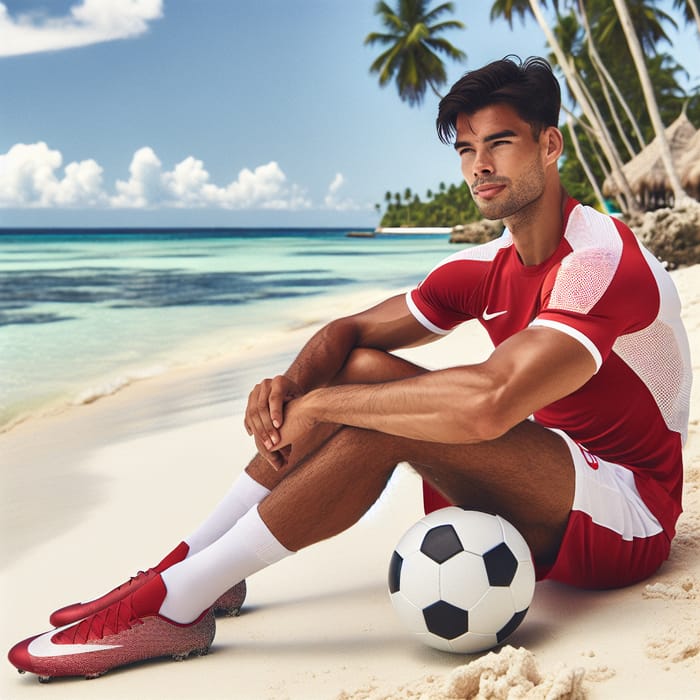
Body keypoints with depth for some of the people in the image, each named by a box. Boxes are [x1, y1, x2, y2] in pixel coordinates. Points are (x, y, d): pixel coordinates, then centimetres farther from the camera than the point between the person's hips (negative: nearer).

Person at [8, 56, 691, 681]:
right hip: (543, 490, 8)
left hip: (628, 512, -7)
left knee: (374, 407, -28)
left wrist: (321, 406, -26)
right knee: (360, 370, -6)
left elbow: (489, 404, -36)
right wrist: (292, 386, -17)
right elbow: (349, 330, 6)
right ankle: (194, 563, -5)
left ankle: (176, 603, -21)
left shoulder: (603, 261, -22)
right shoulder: (484, 269, 4)